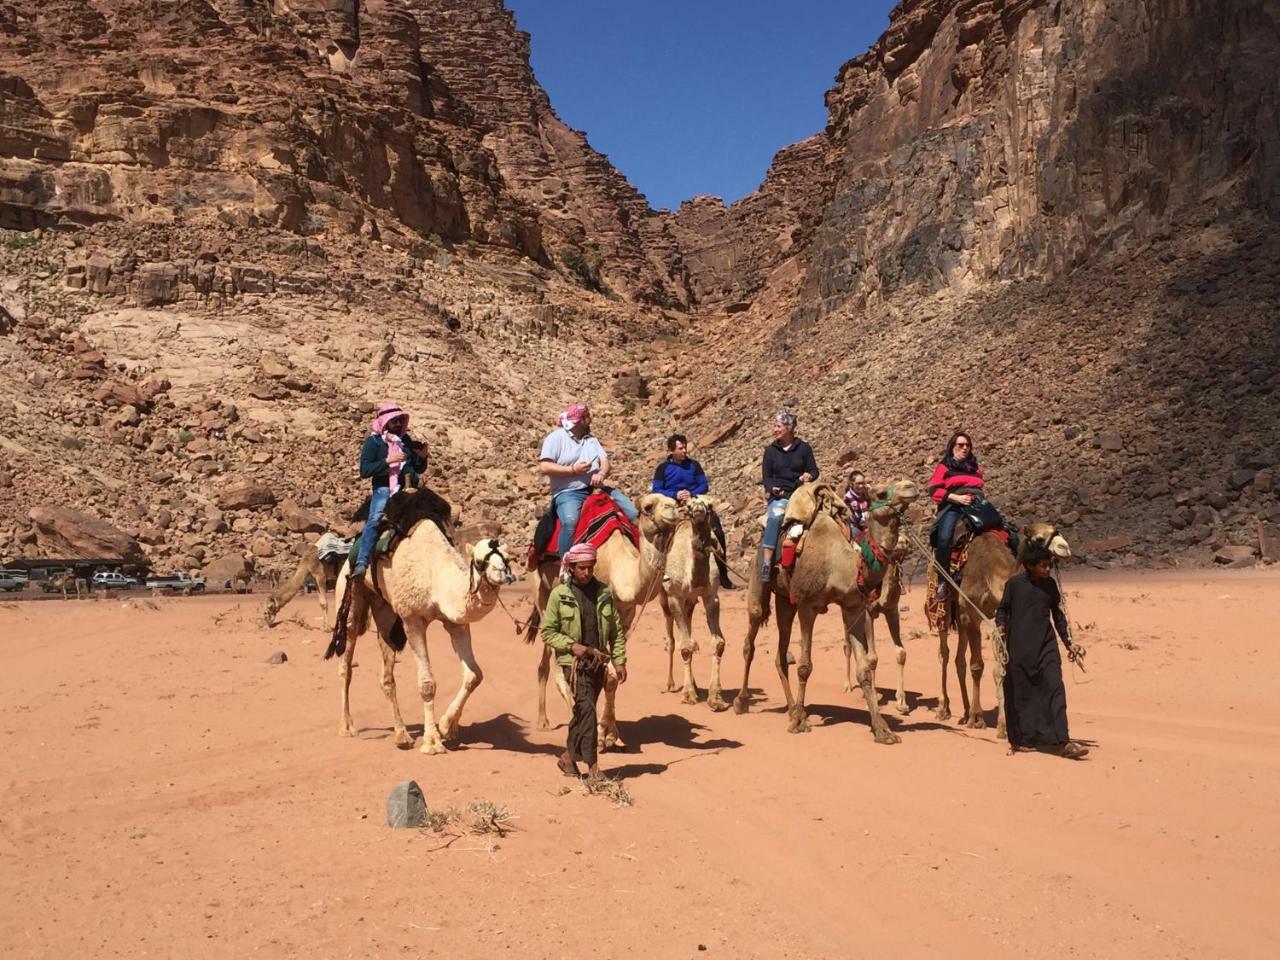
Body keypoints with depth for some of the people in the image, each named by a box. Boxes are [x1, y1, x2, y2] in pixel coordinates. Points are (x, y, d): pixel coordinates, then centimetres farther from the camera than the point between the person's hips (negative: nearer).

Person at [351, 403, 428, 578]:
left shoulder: (406, 440, 18)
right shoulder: (373, 441, 5)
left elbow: (419, 470, 24)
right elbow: (364, 470, -8)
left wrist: (422, 457, 2)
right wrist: (388, 460, -17)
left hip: (407, 487, 5)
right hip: (383, 488, -5)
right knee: (374, 520, -26)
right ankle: (361, 563, -33)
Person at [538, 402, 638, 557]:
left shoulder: (591, 438, 18)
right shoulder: (556, 437, -2)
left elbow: (605, 461, 10)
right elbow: (544, 467, -10)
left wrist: (601, 474, -14)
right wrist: (572, 470, -16)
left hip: (595, 488, 7)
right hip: (568, 492, -7)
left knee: (634, 514, -2)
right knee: (570, 521, -38)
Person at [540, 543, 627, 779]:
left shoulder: (604, 593, 4)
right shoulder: (559, 595, -5)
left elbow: (616, 630, 8)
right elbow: (547, 631, -2)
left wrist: (620, 661, 2)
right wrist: (571, 646, -15)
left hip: (598, 661, 4)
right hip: (573, 661, -4)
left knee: (583, 711, 11)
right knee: (586, 708, -13)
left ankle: (569, 756, 26)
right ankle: (592, 764, -8)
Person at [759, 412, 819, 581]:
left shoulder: (803, 448, 9)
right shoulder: (770, 450, 11)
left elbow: (814, 470, 11)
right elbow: (766, 477, 10)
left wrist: (808, 476, -12)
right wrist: (773, 488, -11)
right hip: (778, 496, -1)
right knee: (775, 514, -33)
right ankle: (766, 562, -38)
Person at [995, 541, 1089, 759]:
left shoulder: (1050, 585, 6)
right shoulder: (1014, 583, -4)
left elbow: (1058, 615, 16)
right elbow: (1002, 608, 6)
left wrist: (1069, 643, 14)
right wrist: (1000, 626, -13)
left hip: (1046, 647, 3)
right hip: (1019, 648, -2)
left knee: (1055, 690, -8)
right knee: (1020, 693, 4)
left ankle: (1063, 742, -7)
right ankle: (1022, 739, 17)